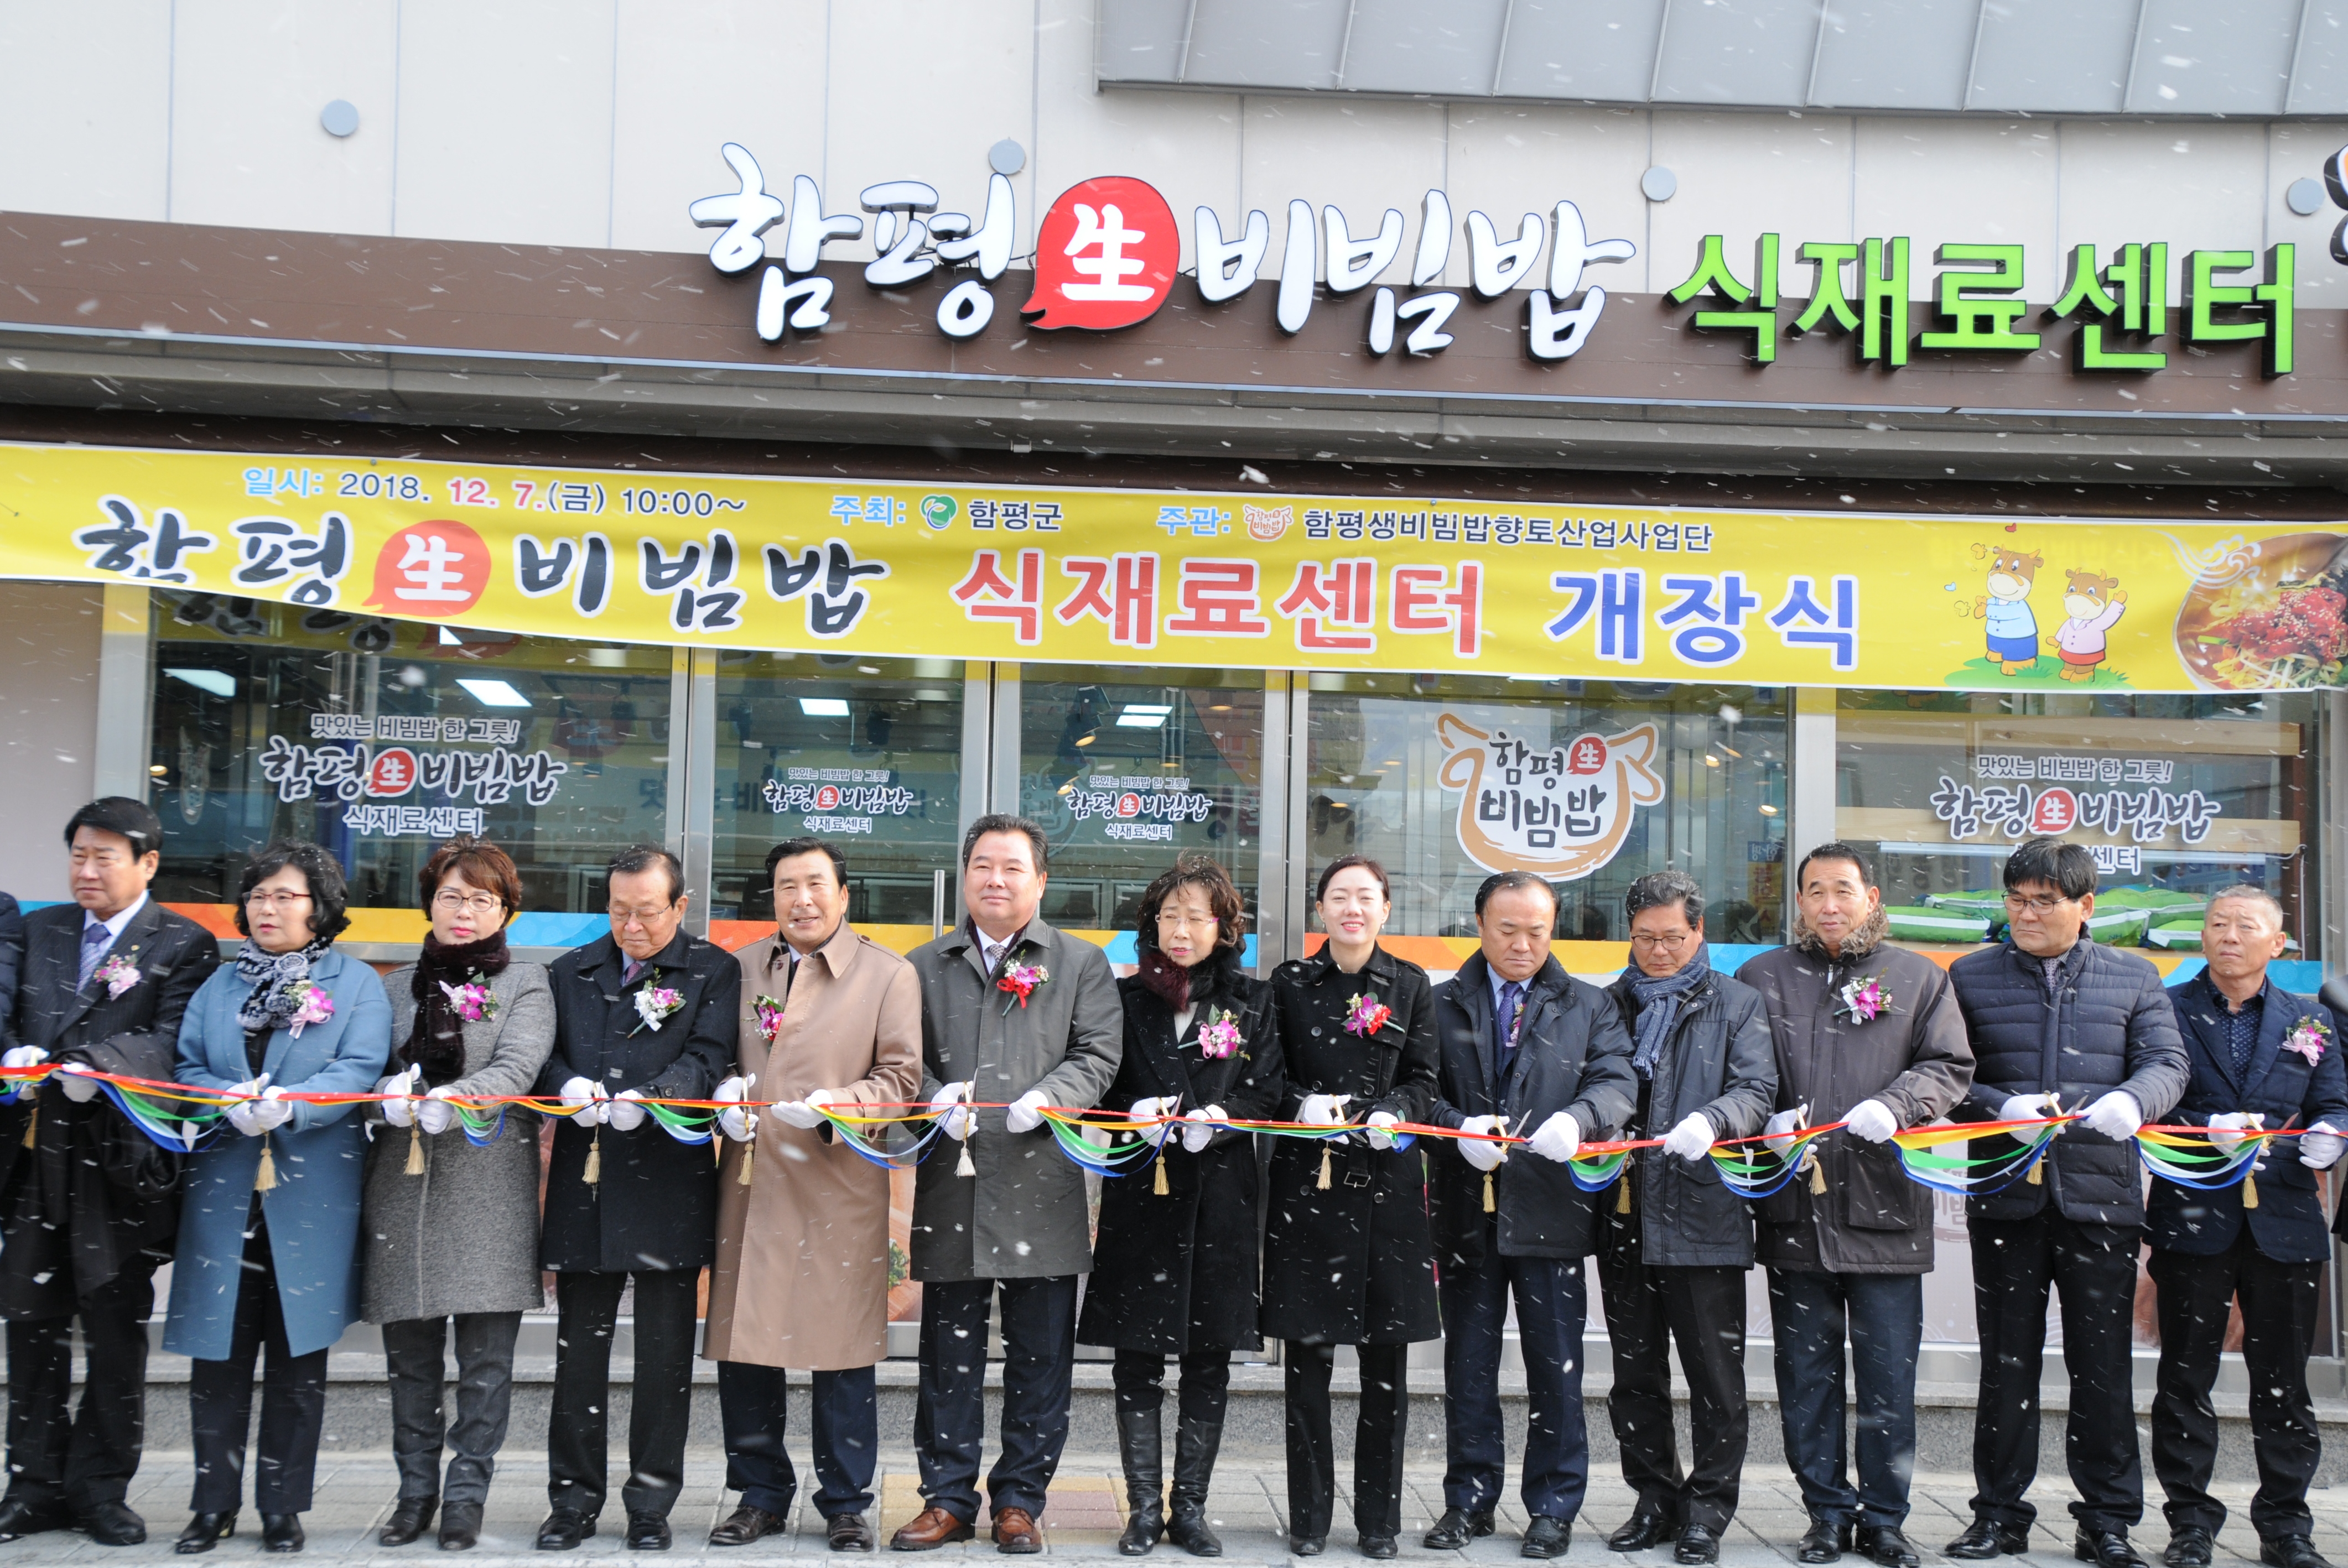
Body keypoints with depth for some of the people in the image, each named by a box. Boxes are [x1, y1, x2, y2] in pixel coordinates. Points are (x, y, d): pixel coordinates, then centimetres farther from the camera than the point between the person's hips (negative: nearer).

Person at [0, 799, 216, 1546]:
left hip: (120, 1162, -4)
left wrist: (93, 1066, -29)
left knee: (117, 1331, 4)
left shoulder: (185, 945, -1)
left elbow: (168, 1043, -12)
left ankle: (101, 1489, 15)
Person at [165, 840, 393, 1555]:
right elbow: (186, 1067, 7)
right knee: (217, 1355, 3)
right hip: (223, 1194, 3)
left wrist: (288, 1106, -24)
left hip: (311, 1198, -3)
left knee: (298, 1361, 4)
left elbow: (359, 1070, -8)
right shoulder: (219, 986, 16)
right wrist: (232, 1104, -14)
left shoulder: (356, 984, 5)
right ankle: (214, 1504, 14)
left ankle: (283, 1508, 14)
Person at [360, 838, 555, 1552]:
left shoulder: (526, 983, 7)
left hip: (491, 1179, -3)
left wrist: (451, 1102, -24)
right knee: (409, 1352, 7)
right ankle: (416, 1490, 18)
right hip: (403, 1179, 3)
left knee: (485, 1354, -3)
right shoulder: (398, 985, 17)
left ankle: (466, 1495, 7)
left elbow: (517, 1070, -8)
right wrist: (390, 1097, -15)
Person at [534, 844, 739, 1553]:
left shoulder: (713, 972, 3)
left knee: (665, 1355, 4)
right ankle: (574, 1500, 19)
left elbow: (708, 1060, -8)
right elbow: (545, 1051, 8)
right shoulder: (572, 972, 15)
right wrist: (568, 1086, -14)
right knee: (579, 1349, 9)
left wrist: (648, 1099, -25)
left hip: (668, 1189, -3)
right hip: (584, 1184, 3)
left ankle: (651, 1504, 15)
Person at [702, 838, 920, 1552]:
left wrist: (835, 1105, -16)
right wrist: (725, 1095, -1)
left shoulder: (888, 974, 4)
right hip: (751, 1181, 3)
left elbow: (901, 1077, 0)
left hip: (841, 1181, -3)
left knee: (843, 1349, 1)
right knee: (742, 1342, 5)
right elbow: (719, 1058, 21)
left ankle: (845, 1505, 15)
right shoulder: (741, 968, 14)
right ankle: (760, 1495, 21)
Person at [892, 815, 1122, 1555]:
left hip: (1041, 1184, -1)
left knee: (1039, 1354, 4)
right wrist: (936, 1098, -10)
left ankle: (1019, 1500, 16)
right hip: (952, 1184, 1)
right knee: (949, 1349, 7)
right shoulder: (927, 965, 14)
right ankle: (948, 1497, 18)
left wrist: (1049, 1098, -16)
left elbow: (1099, 1054, 1)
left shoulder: (1081, 964, 9)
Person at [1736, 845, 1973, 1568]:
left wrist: (1894, 1106, -13)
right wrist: (1769, 1118, -8)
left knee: (1888, 1372, 2)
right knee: (1807, 1372, 7)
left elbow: (1949, 1067, 5)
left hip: (1885, 1205, -1)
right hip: (1796, 1206, 1)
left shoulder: (1919, 978, 10)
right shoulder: (1762, 978, 11)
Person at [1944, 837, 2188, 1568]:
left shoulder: (2134, 979, 10)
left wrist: (2131, 1101, -19)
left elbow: (2167, 1063, 2)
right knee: (2007, 1361, 6)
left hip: (2101, 1196, 0)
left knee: (2103, 1364, 3)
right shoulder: (1970, 978, 7)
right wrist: (2001, 1107, -16)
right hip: (2005, 1197, 0)